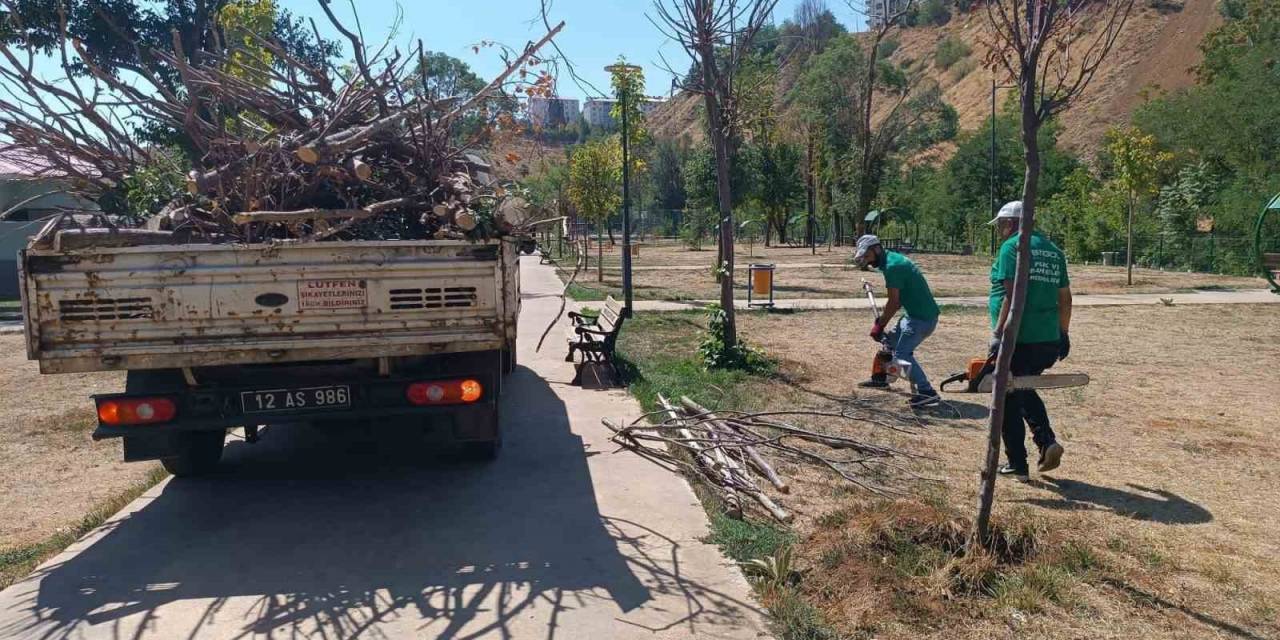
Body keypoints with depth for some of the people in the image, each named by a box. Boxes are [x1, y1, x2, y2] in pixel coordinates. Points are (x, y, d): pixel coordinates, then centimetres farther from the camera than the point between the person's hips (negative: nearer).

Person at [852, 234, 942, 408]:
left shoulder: (892, 266, -18)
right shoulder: (893, 258, 12)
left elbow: (894, 303, -17)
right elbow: (898, 300, 13)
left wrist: (879, 325, -6)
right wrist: (881, 321, 8)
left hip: (922, 317, -11)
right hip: (916, 314, 11)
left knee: (902, 353, -13)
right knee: (890, 341, 21)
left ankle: (927, 393, -13)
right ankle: (879, 378, 36)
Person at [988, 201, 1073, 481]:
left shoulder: (1012, 247, -8)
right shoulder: (1053, 250, 15)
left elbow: (1012, 294, -18)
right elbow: (1065, 297, 17)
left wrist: (998, 333, -19)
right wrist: (1063, 333, 24)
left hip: (1017, 339, -7)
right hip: (1048, 340, 8)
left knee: (1009, 400, 5)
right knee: (1024, 390, 26)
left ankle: (1017, 464, 10)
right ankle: (1047, 442, 9)